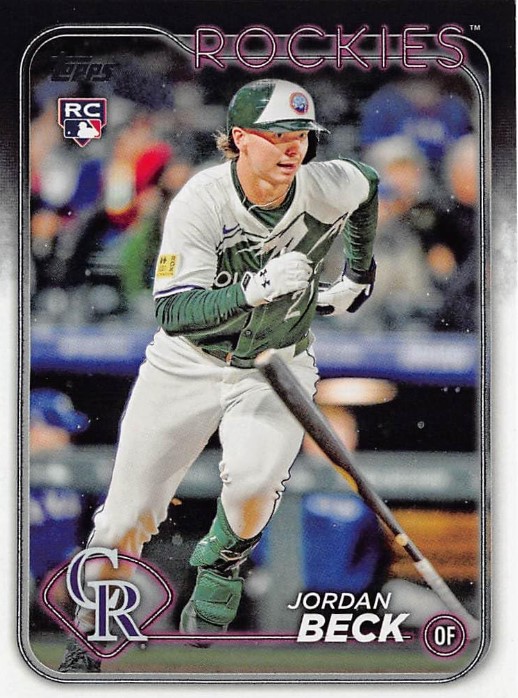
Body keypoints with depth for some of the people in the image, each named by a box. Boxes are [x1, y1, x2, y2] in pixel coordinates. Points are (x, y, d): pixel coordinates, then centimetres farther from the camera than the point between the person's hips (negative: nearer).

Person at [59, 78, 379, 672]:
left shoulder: (328, 188, -16)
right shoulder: (200, 200, -25)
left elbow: (368, 184, 11)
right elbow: (172, 312, -31)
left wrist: (358, 275, 18)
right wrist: (254, 290, -45)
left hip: (276, 367, 1)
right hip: (187, 366, -1)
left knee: (253, 478, -28)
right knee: (127, 518, -2)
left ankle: (221, 567, 7)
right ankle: (88, 638, 24)